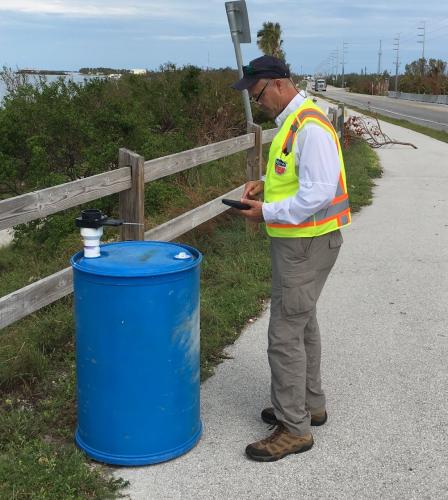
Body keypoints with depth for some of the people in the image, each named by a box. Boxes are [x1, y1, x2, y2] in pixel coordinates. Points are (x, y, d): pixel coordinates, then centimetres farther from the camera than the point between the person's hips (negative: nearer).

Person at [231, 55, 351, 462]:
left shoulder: (309, 127, -22)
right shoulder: (293, 121, 10)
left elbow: (320, 192, -27)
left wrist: (267, 212, -20)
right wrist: (266, 184, 6)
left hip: (306, 244, -11)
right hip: (298, 241, 11)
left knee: (285, 333, -5)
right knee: (303, 323, 20)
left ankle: (294, 429, 8)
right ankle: (310, 405, 36)